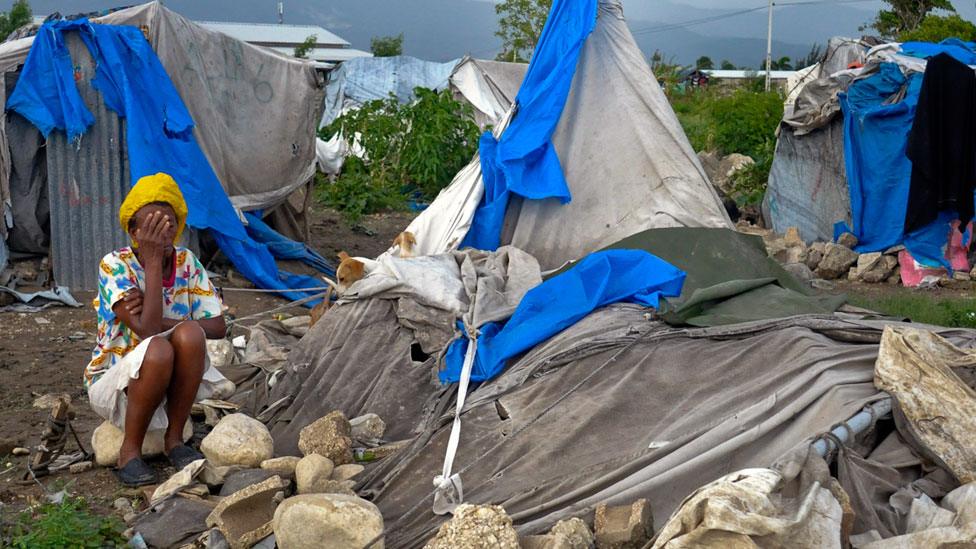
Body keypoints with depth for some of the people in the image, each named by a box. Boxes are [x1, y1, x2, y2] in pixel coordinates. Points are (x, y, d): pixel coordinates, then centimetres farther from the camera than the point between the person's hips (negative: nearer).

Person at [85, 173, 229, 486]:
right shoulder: (115, 266, -17)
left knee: (189, 335, -28)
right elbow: (146, 330, -30)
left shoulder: (187, 263, -4)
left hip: (170, 383, 4)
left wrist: (161, 321, -23)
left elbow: (218, 327, -11)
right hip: (113, 384, -3)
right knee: (158, 351, -35)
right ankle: (130, 451, -16)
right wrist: (152, 260, -28)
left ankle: (174, 439, -12)